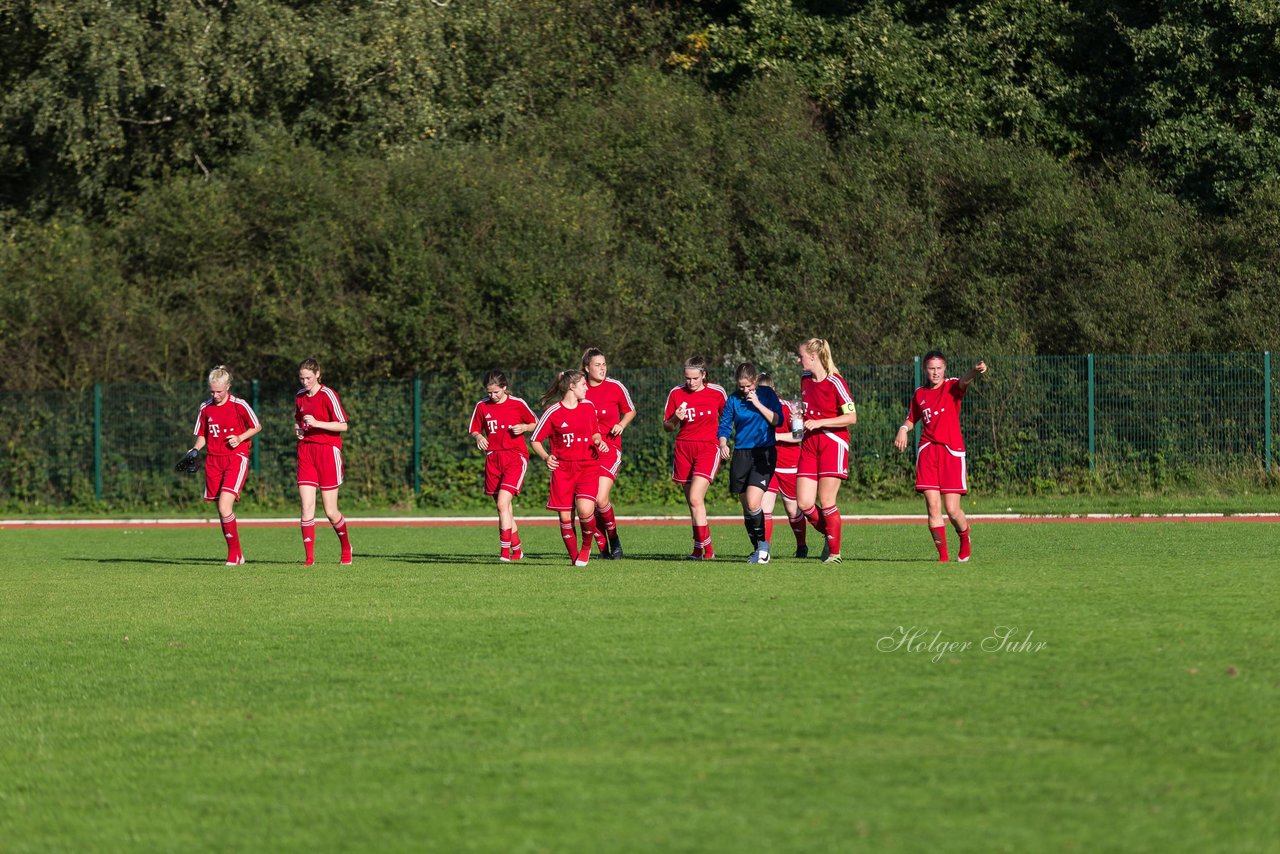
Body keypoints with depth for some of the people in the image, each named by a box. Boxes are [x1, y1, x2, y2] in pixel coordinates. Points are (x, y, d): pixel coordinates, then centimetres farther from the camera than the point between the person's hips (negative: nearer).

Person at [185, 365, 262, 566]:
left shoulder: (239, 405, -7)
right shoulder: (205, 408, 7)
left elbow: (257, 427, 4)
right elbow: (202, 436, 16)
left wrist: (240, 438, -12)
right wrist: (195, 451, -3)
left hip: (236, 458, -5)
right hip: (213, 460, 5)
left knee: (224, 507, -19)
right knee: (222, 511, 6)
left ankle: (234, 554, -8)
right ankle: (236, 554, 16)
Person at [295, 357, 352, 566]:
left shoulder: (328, 395, -8)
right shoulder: (300, 396, 11)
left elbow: (343, 425, -12)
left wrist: (316, 423, -22)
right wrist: (297, 429, 6)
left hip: (327, 451, -5)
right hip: (306, 452, 5)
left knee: (330, 511, -1)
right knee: (307, 506, -6)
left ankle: (346, 548, 24)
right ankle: (309, 556, -6)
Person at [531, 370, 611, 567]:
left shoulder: (588, 407, 9)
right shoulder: (553, 412, -3)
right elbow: (536, 440, 2)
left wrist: (599, 441, 2)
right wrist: (546, 457, -15)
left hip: (588, 467, 1)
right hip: (562, 469, -1)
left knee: (585, 510, -20)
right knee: (565, 517, -5)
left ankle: (586, 547, 7)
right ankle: (574, 556, 12)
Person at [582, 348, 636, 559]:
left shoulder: (615, 387, -3)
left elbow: (630, 411, 12)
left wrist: (621, 425, -6)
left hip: (609, 449, -2)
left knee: (601, 500, -16)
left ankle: (614, 539, 8)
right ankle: (603, 547, 15)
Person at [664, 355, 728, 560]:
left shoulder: (717, 392, -2)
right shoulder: (676, 394, 3)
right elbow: (667, 427, 8)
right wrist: (675, 419, -13)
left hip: (708, 448, -4)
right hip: (683, 449, 4)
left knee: (695, 499, -18)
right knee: (692, 501, 6)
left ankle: (702, 547, -12)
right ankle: (706, 549, 14)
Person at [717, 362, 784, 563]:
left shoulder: (766, 394, 1)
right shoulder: (733, 400, 4)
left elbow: (777, 420, -6)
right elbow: (724, 426, 5)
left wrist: (758, 404, -13)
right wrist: (723, 444, -14)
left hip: (764, 454, -3)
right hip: (741, 454, 3)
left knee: (752, 503, -18)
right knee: (747, 508, 6)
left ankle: (763, 543, -2)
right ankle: (758, 549, 18)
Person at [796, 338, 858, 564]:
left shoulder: (835, 383, -11)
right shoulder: (805, 379, 12)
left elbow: (851, 417, -14)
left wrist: (819, 423, -18)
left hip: (833, 443, -7)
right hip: (809, 444, 7)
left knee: (826, 502, -7)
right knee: (804, 503, -3)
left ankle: (834, 552, 6)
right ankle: (830, 536, 20)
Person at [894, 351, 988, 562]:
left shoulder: (952, 387, 1)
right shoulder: (919, 394, 13)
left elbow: (964, 382, -22)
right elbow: (911, 419, 27)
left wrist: (975, 371, -44)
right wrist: (903, 429, 4)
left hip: (952, 451, -3)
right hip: (927, 450, 3)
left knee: (952, 510, -6)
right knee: (932, 506, -7)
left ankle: (965, 539, 25)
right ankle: (942, 554, 1)